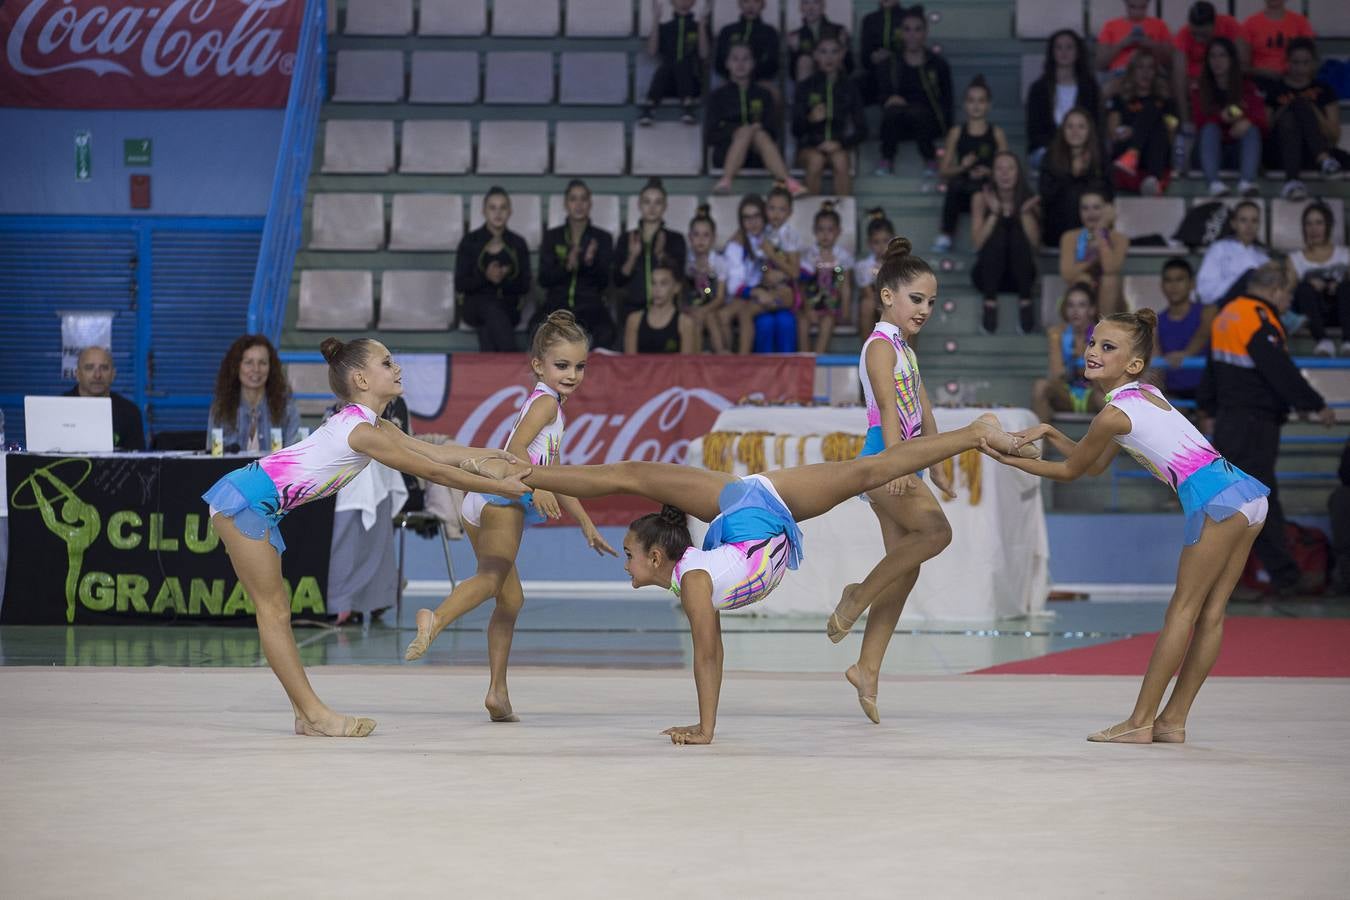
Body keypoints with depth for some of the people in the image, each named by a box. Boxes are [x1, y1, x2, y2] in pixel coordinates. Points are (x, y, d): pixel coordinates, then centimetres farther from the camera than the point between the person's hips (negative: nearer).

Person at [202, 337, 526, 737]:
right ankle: (314, 714, -2)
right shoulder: (362, 431, -19)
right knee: (274, 611, -4)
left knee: (276, 610, 9)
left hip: (258, 507, 11)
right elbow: (434, 472, -15)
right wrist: (502, 487, -8)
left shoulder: (375, 427, 12)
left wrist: (508, 457, 7)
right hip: (246, 500, -11)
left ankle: (308, 715, 10)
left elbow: (440, 453, 11)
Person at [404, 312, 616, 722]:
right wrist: (535, 486, -26)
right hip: (504, 500, -10)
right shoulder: (546, 401, 3)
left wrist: (586, 524, 39)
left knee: (511, 597, 16)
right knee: (493, 576, -31)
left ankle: (497, 693, 16)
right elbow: (516, 447, -14)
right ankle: (435, 619, -57)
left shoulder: (546, 406, 33)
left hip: (480, 504, 10)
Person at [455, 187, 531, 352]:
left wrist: (504, 279, -15)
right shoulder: (470, 241, 4)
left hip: (508, 307, 1)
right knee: (493, 311, -38)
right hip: (478, 304, -1)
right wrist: (486, 277, -18)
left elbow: (525, 286, 6)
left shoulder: (518, 244, 9)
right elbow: (460, 285, 0)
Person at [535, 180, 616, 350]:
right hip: (557, 302, 0)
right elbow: (543, 279, 3)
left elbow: (604, 281, 3)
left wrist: (591, 262, -18)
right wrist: (567, 266, -16)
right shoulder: (552, 237, 12)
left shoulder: (603, 238, 11)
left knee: (605, 333, -35)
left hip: (590, 304, 0)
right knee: (537, 328, -34)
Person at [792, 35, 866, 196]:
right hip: (809, 147, -1)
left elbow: (861, 130, 5)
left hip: (839, 147, 1)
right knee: (816, 161, -34)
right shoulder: (805, 87, 4)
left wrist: (840, 144, -13)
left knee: (840, 160, -33)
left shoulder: (849, 87, 6)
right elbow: (796, 129, -1)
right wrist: (810, 119, -23)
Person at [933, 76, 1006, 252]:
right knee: (954, 186, -34)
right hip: (963, 193, 0)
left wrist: (987, 172, -14)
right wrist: (961, 167, -12)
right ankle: (945, 236, -27)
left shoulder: (996, 134, 7)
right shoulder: (956, 133, 10)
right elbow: (943, 171, 7)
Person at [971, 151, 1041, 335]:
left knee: (1017, 232, -25)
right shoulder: (981, 199, -3)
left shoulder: (1029, 199, -1)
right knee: (998, 233, -26)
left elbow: (1034, 242, -11)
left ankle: (1025, 302, -24)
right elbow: (978, 242, -13)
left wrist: (1025, 212, -20)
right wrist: (994, 213, -22)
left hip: (1019, 276, 1)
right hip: (988, 274, -1)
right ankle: (990, 303, -30)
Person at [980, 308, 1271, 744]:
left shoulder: (1113, 413, -8)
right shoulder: (1145, 394, 20)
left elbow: (1070, 471, 6)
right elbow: (1095, 465, 28)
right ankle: (1172, 721, 13)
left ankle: (1140, 721, -2)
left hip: (1215, 500, -9)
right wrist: (1049, 433, 23)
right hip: (1246, 494, 9)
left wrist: (1012, 460, 14)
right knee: (1209, 614, 8)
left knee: (1182, 609, -5)